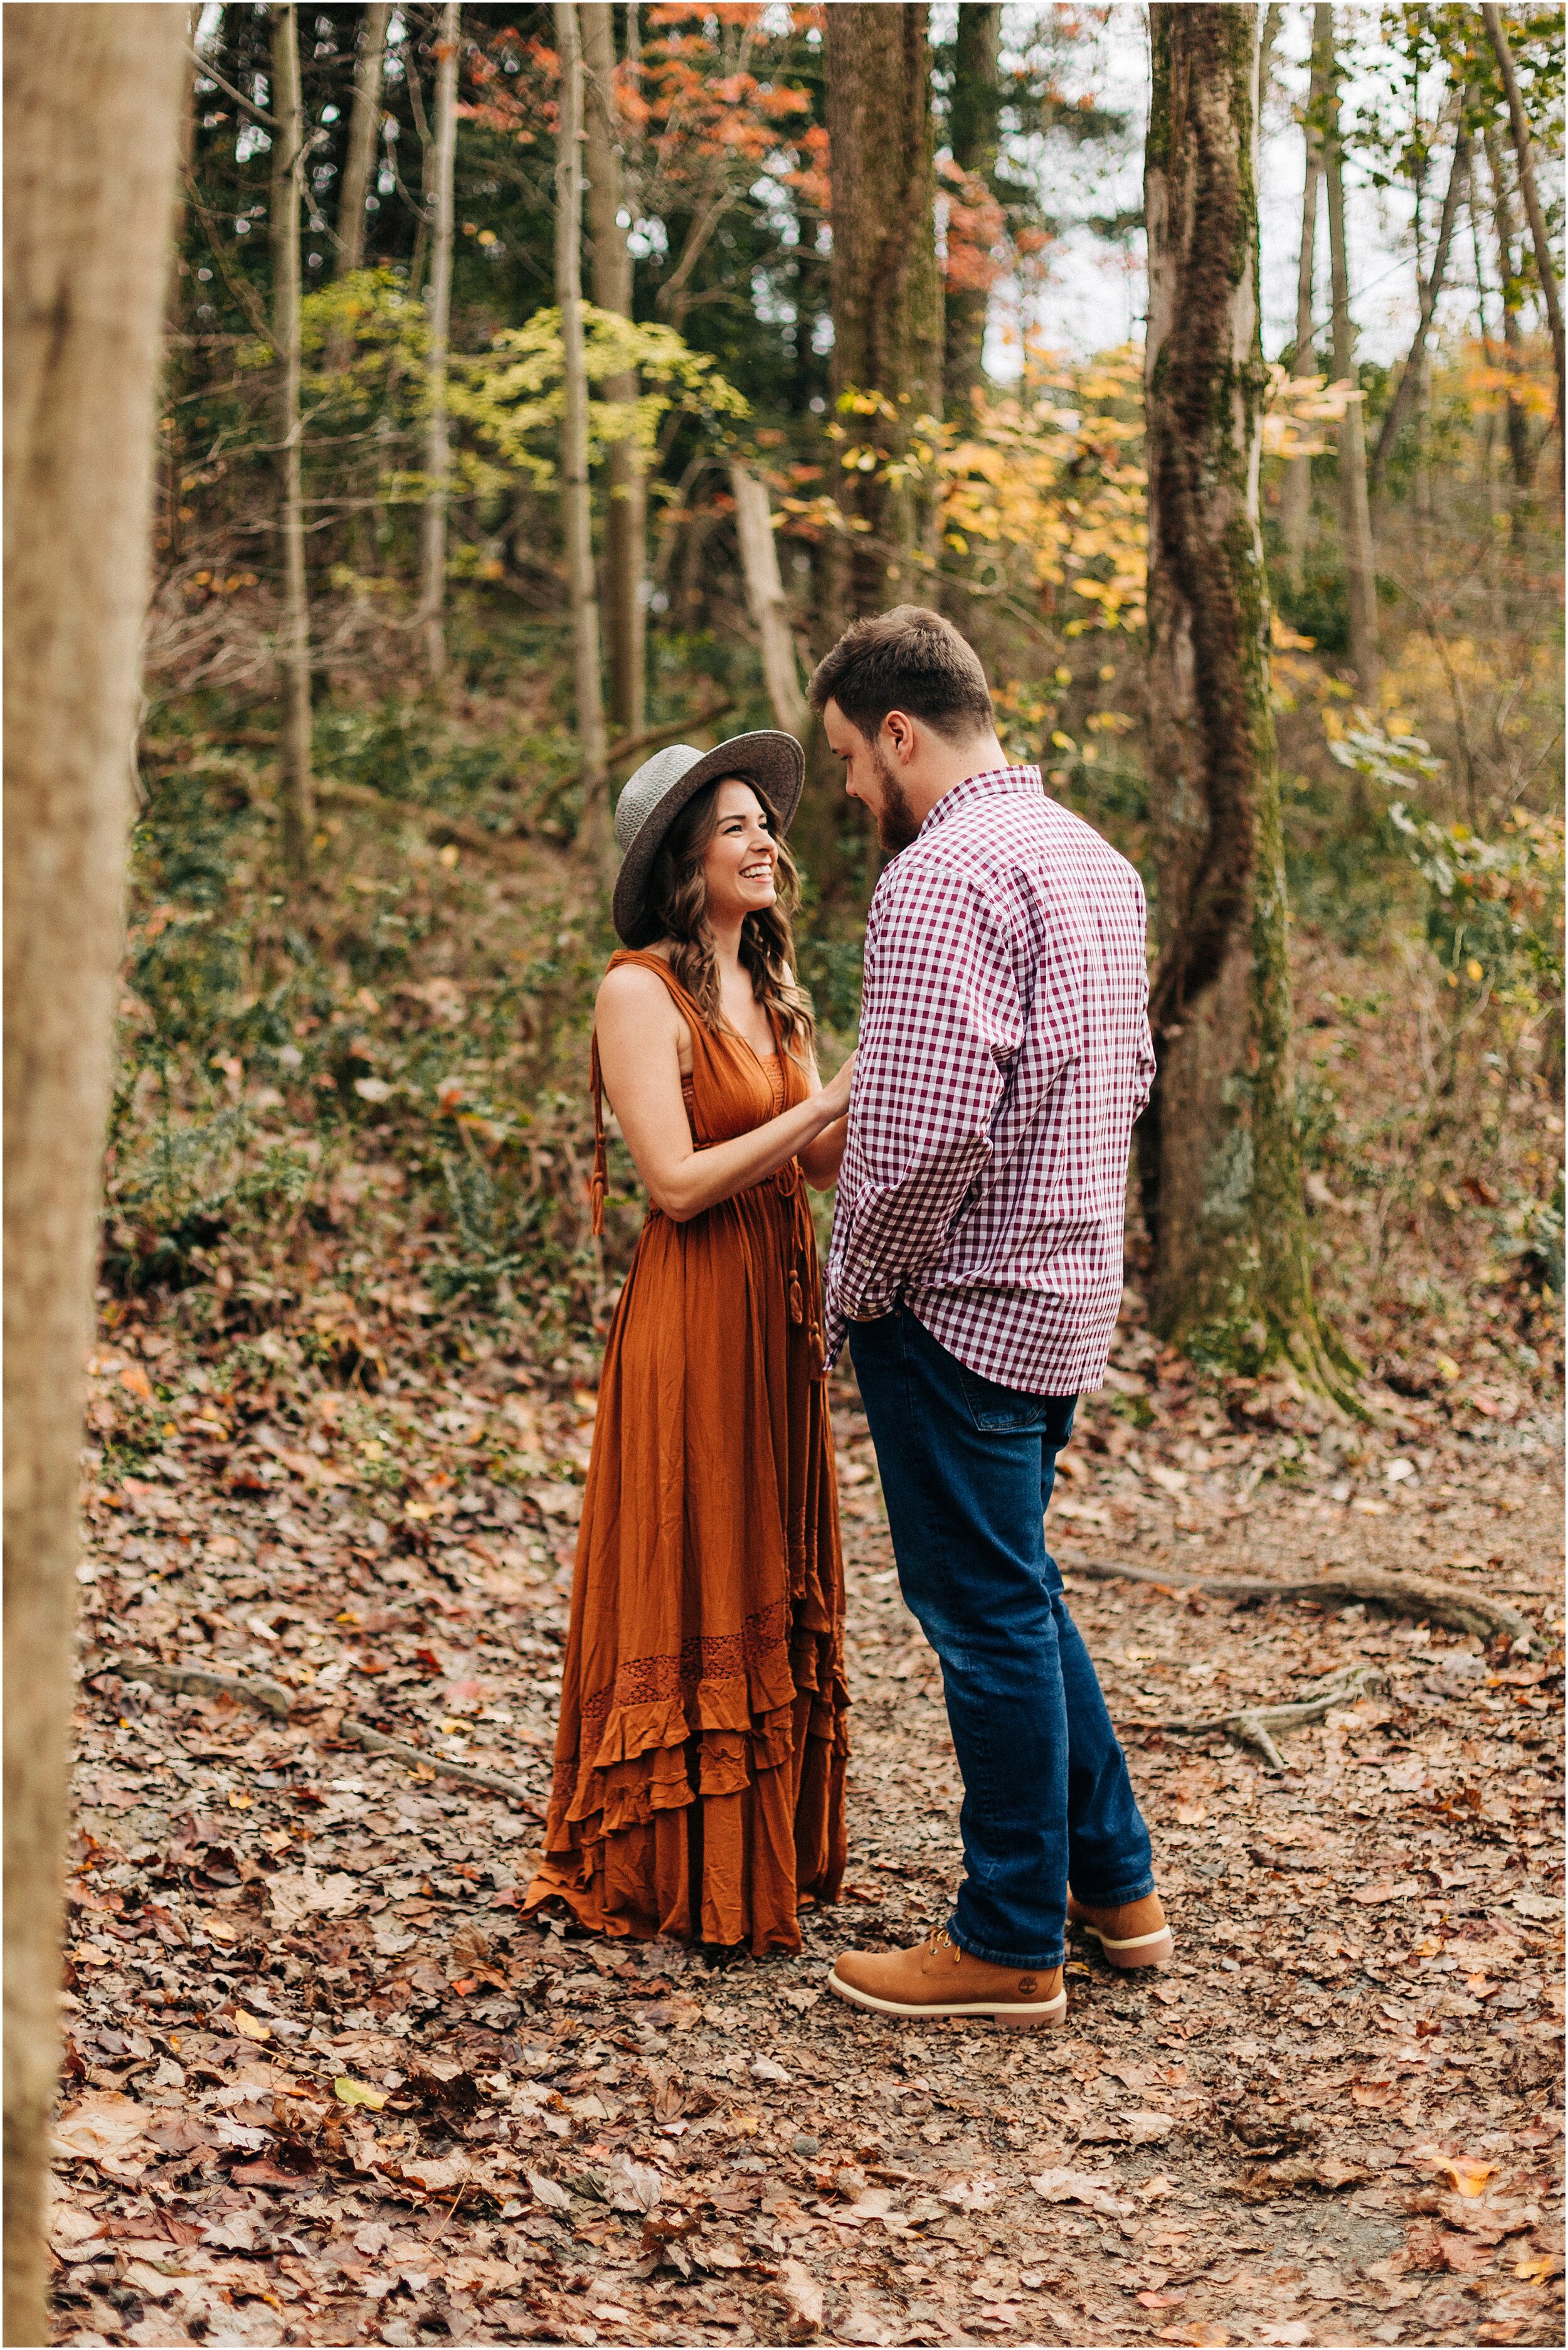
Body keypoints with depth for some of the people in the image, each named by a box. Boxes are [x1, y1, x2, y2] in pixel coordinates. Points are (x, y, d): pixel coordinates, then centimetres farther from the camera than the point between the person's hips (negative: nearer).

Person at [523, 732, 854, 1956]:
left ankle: (773, 1849, 24)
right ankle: (675, 1872, 11)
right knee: (691, 1591, -1)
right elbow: (678, 1181, -18)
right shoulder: (640, 991, -11)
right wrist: (826, 1103, -17)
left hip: (782, 1306, 8)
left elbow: (826, 1161, 10)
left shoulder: (768, 990, 14)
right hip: (692, 1315, -8)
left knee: (773, 1579, 13)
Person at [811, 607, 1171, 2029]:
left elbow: (928, 1125, -26)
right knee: (1017, 1593, 21)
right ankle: (1116, 1885, 28)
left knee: (986, 1613, 1)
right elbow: (1130, 1078, 19)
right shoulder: (1094, 858, 12)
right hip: (1072, 1289, 9)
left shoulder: (943, 875, -19)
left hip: (958, 1304, -9)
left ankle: (1012, 1949, 12)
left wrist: (856, 1287, -13)